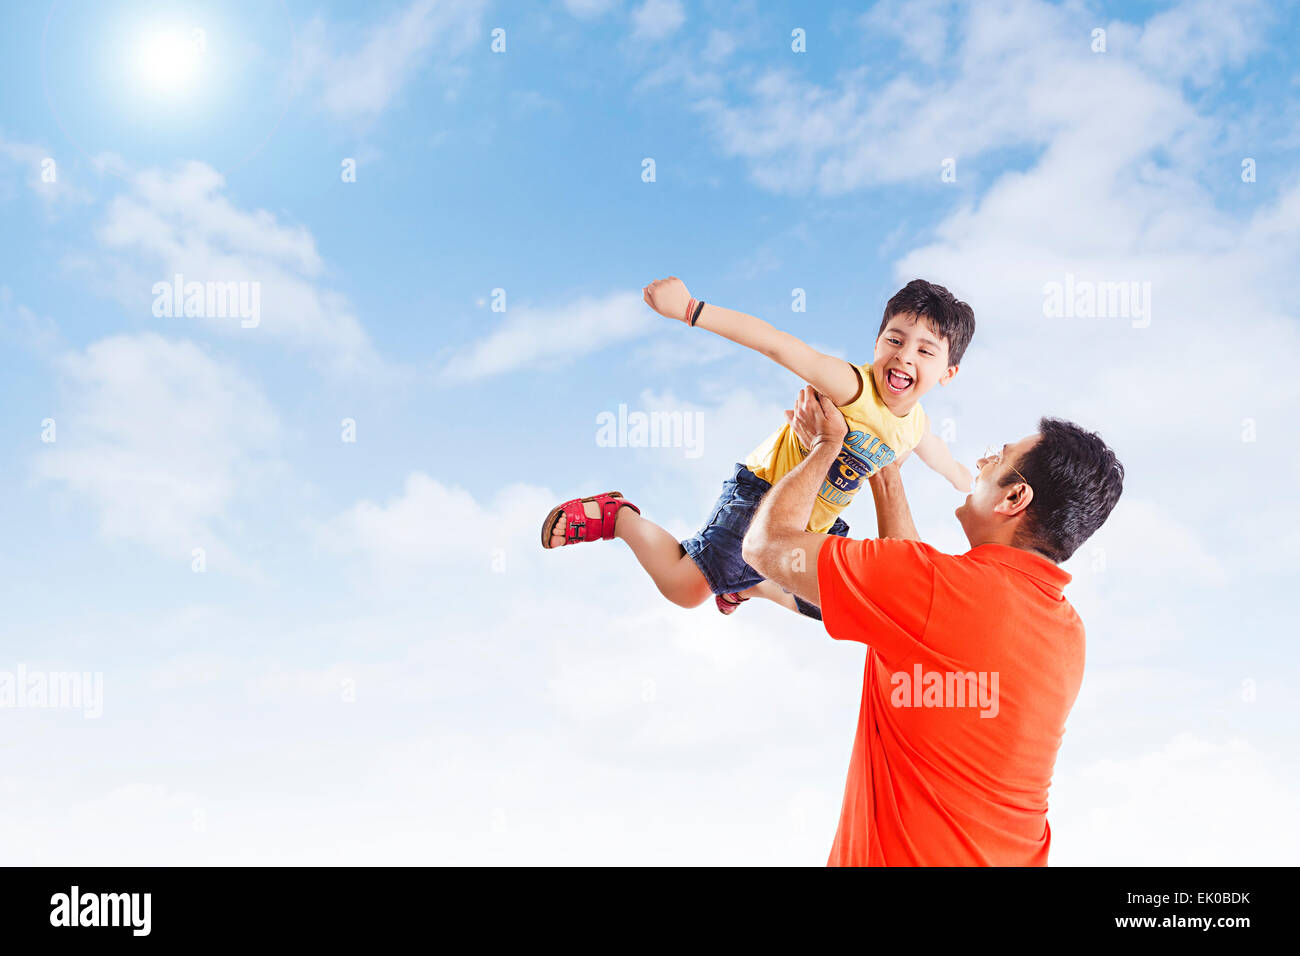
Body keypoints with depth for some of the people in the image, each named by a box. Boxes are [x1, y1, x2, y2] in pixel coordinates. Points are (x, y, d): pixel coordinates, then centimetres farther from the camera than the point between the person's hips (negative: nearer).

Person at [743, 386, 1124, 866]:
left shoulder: (945, 588, -22)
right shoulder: (1069, 632, 1)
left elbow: (767, 543, -12)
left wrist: (828, 444, 4)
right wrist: (884, 469, 24)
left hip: (894, 857, -7)